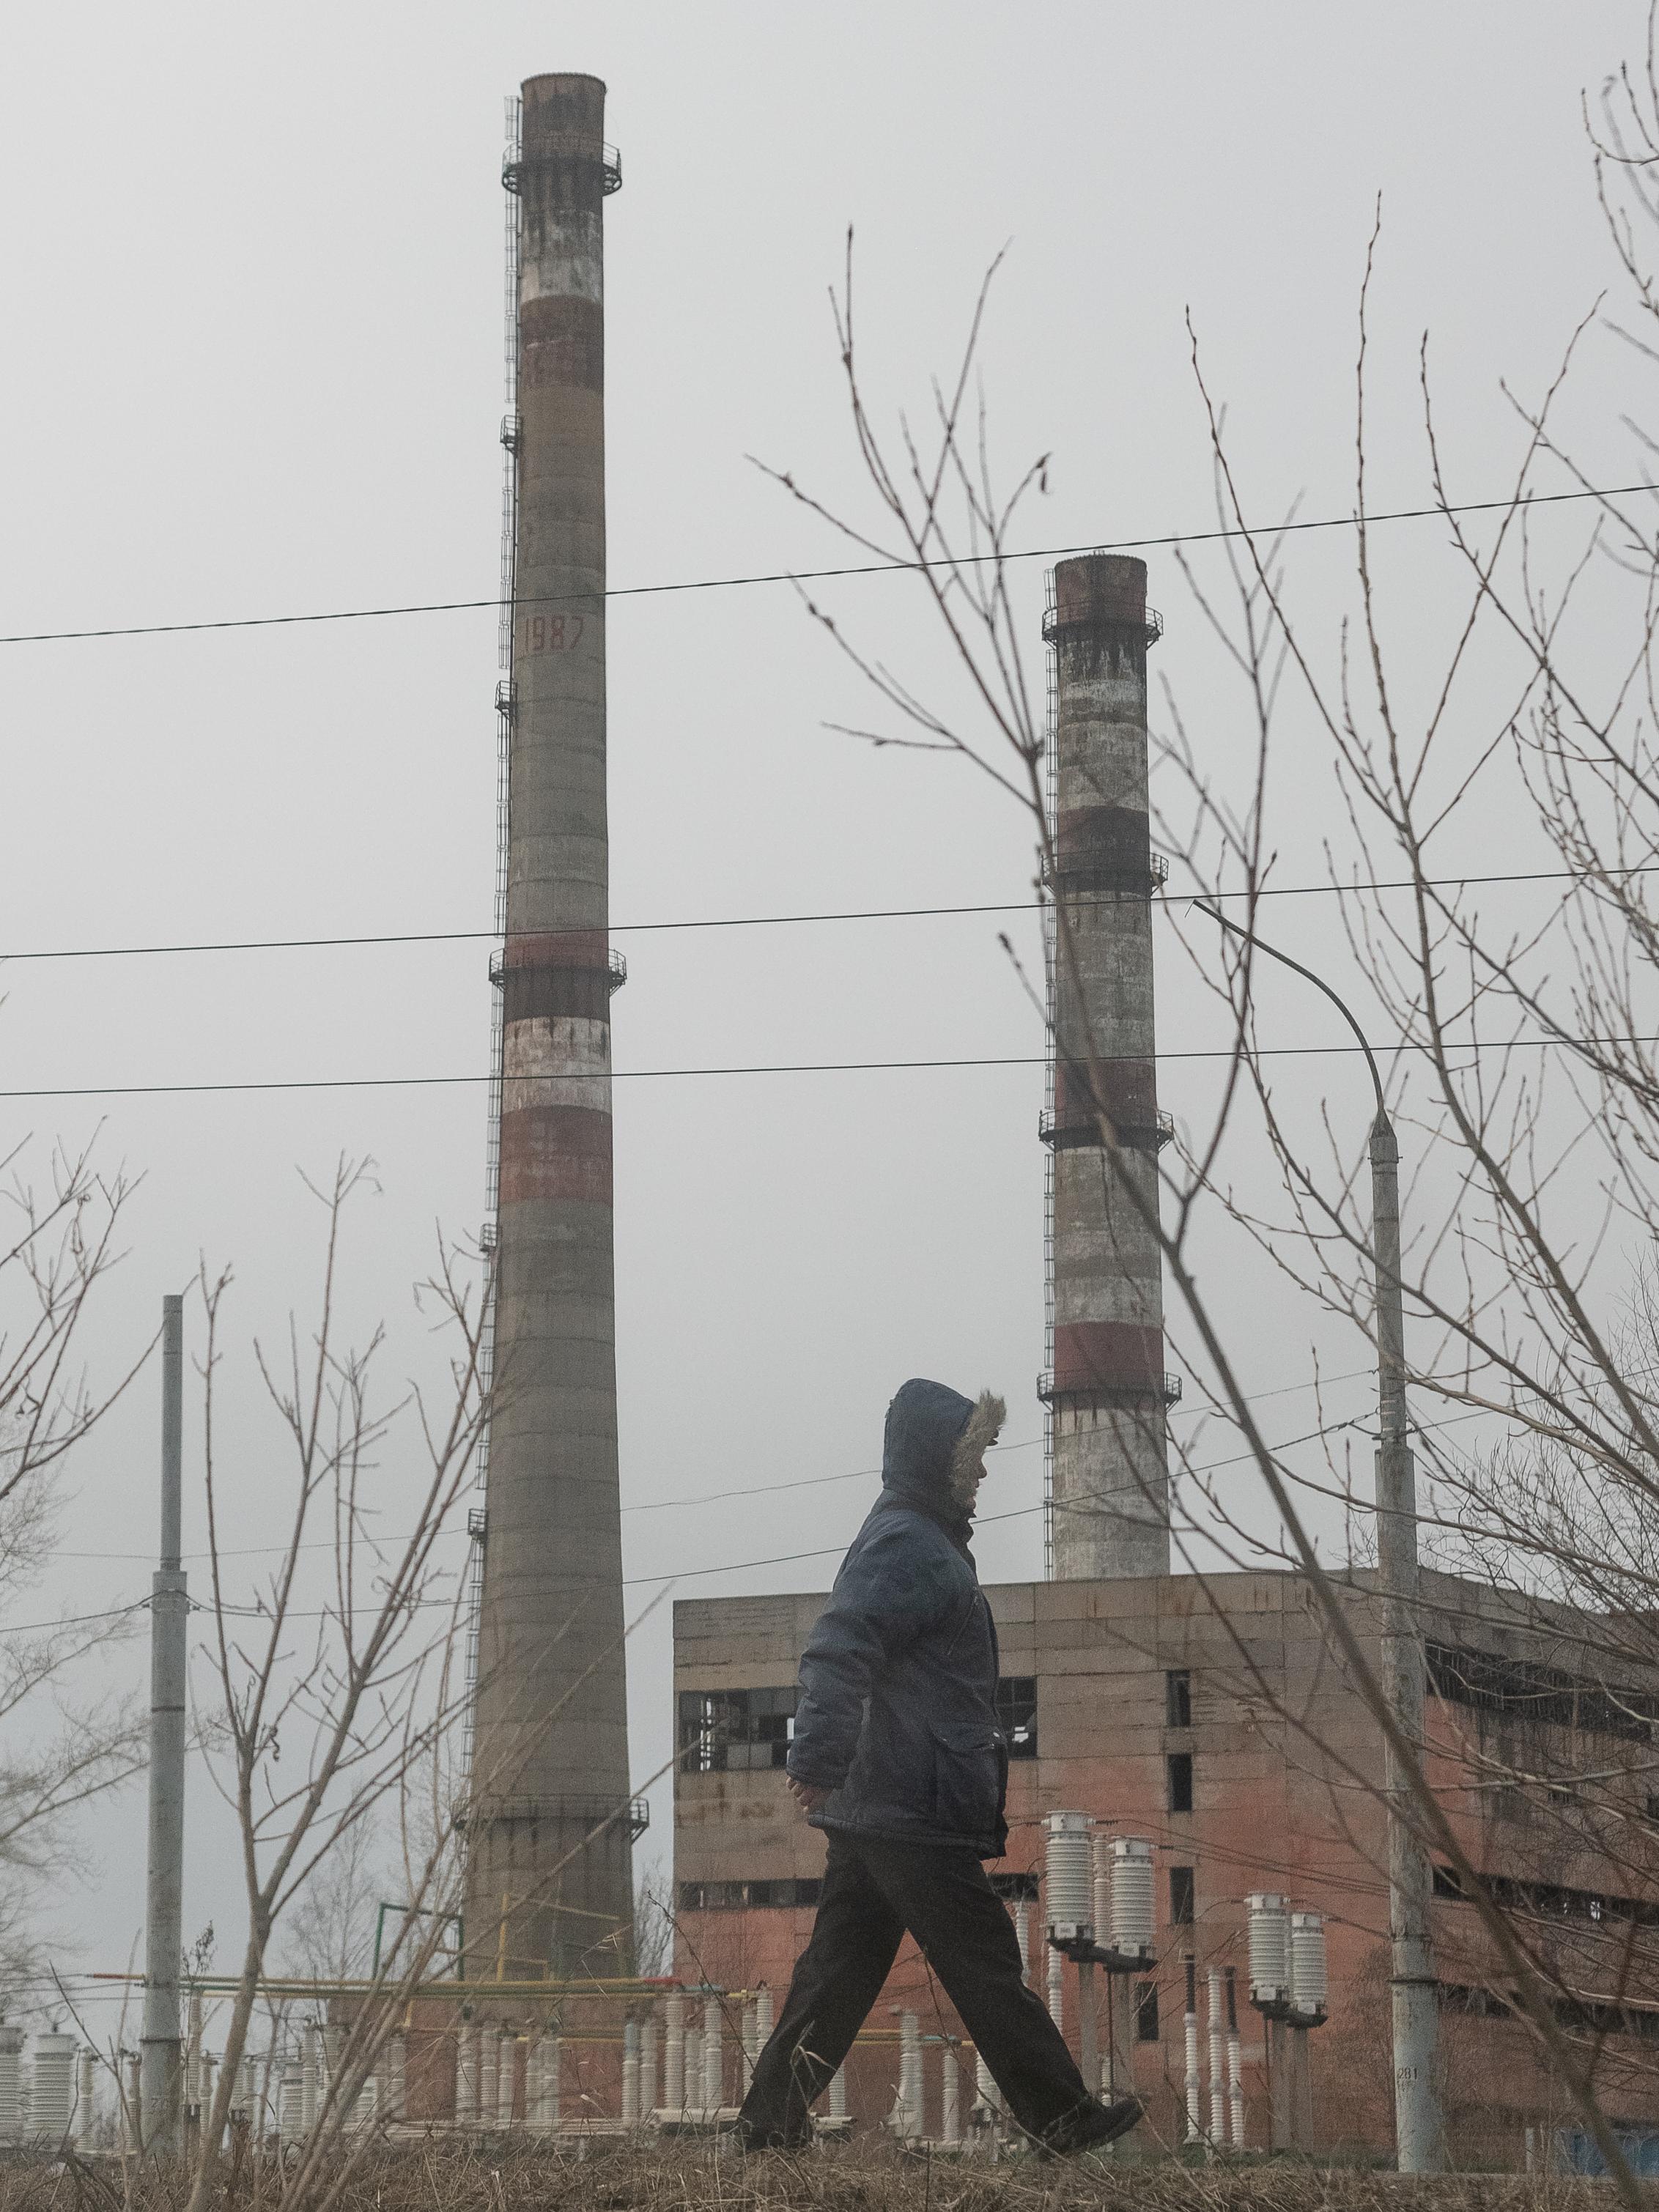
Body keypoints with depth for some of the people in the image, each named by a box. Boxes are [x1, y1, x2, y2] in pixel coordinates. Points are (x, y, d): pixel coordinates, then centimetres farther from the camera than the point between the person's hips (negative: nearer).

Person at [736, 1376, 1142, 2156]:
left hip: (866, 1808, 10)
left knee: (840, 1968, 10)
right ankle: (1064, 2119, 4)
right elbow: (837, 1652, -27)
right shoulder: (909, 1547, -15)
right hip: (915, 1810, -10)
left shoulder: (913, 1538, 19)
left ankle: (769, 2122, 9)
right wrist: (817, 1759, -34)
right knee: (986, 1968, -2)